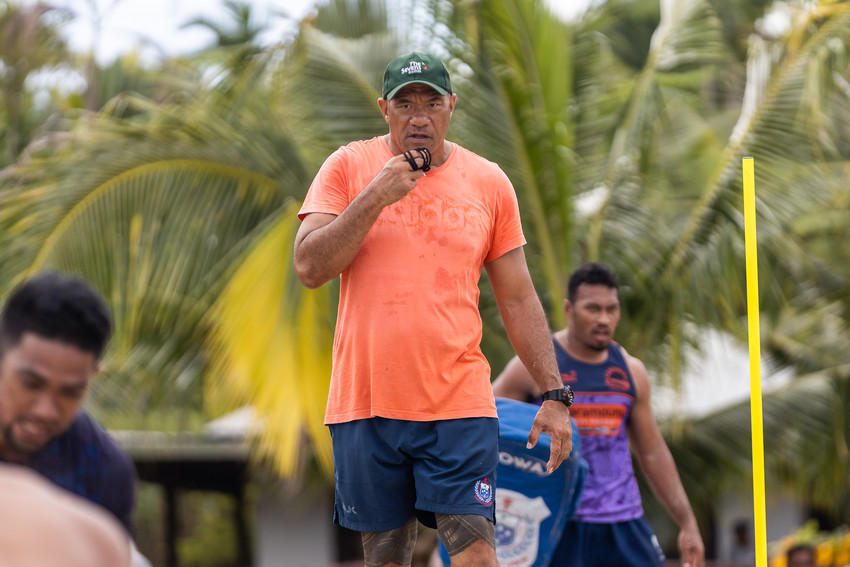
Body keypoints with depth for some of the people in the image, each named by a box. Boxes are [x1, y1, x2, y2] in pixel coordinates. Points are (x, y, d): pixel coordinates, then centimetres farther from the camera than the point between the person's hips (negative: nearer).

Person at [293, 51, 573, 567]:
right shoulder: (348, 168, 3)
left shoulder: (488, 182, 6)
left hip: (459, 403, 0)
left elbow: (518, 299, 10)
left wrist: (553, 393, 4)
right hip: (364, 403, 0)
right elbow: (309, 268, -7)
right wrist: (376, 196, -15)